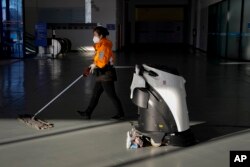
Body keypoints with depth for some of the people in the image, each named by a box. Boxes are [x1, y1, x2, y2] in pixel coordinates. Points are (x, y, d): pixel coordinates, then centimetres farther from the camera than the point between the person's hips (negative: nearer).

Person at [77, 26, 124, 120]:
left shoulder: (104, 46, -18)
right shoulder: (100, 46, 13)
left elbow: (103, 62, -24)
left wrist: (94, 65, -8)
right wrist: (93, 66, 4)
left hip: (106, 76, -10)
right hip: (102, 75, 10)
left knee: (112, 96, 0)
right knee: (95, 95, 13)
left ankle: (120, 114, 12)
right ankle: (88, 113, 19)